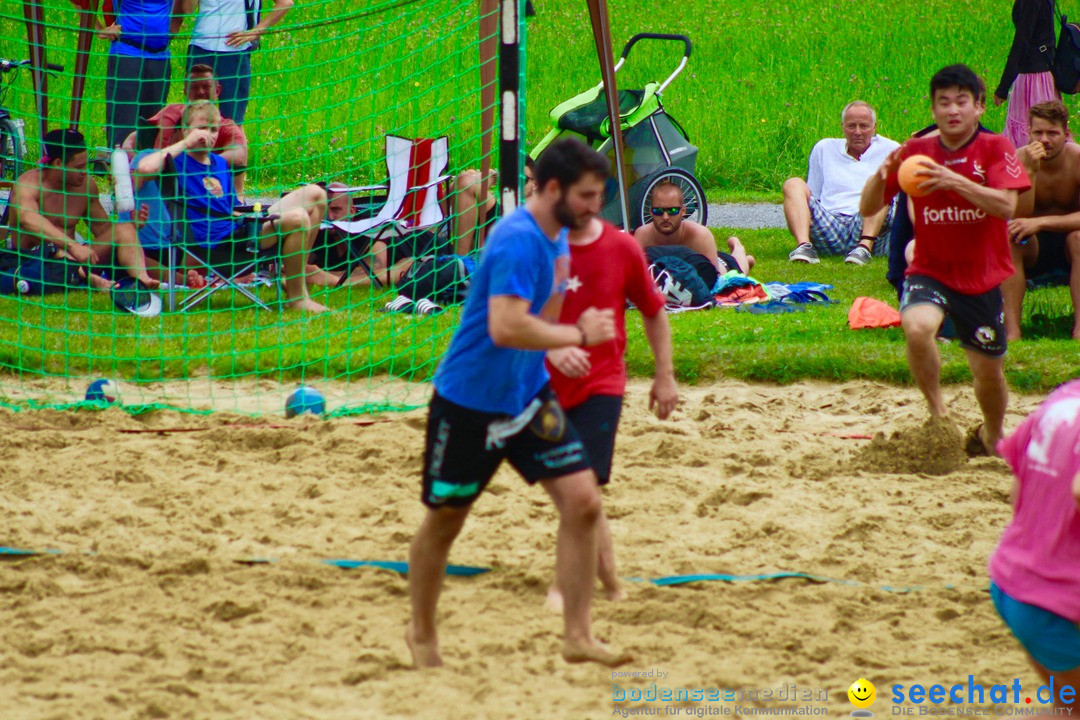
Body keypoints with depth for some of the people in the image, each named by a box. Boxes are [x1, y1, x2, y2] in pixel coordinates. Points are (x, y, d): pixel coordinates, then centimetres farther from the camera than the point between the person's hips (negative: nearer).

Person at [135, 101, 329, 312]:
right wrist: (185, 143, -15)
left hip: (238, 228, 9)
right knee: (296, 218, -28)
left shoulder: (220, 164, 22)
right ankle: (297, 298, -15)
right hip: (218, 243, -9)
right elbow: (144, 168, -25)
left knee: (315, 194, 6)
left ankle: (297, 274, 6)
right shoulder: (177, 161, -2)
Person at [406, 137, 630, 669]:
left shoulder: (558, 237, 5)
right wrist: (579, 335, -26)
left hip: (527, 395, 8)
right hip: (470, 400, -8)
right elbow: (505, 327, -35)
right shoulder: (518, 242, -25)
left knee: (582, 501, -6)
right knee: (444, 519, 9)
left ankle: (577, 636, -1)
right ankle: (421, 634, 29)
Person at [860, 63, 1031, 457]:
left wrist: (955, 181, -35)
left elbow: (1006, 205, -22)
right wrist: (881, 174, -23)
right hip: (929, 272, 0)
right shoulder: (916, 151, -1)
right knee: (918, 328, -32)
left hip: (983, 279, 0)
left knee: (989, 372, 8)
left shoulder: (995, 148, -6)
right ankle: (938, 413, -12)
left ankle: (991, 436, 40)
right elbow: (868, 209, -1)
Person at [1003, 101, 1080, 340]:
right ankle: (1011, 330, -34)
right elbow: (1018, 216, -23)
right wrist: (1029, 171, -34)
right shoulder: (1018, 160, -13)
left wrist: (1040, 223, -37)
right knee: (1009, 237, -30)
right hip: (1033, 249, 1)